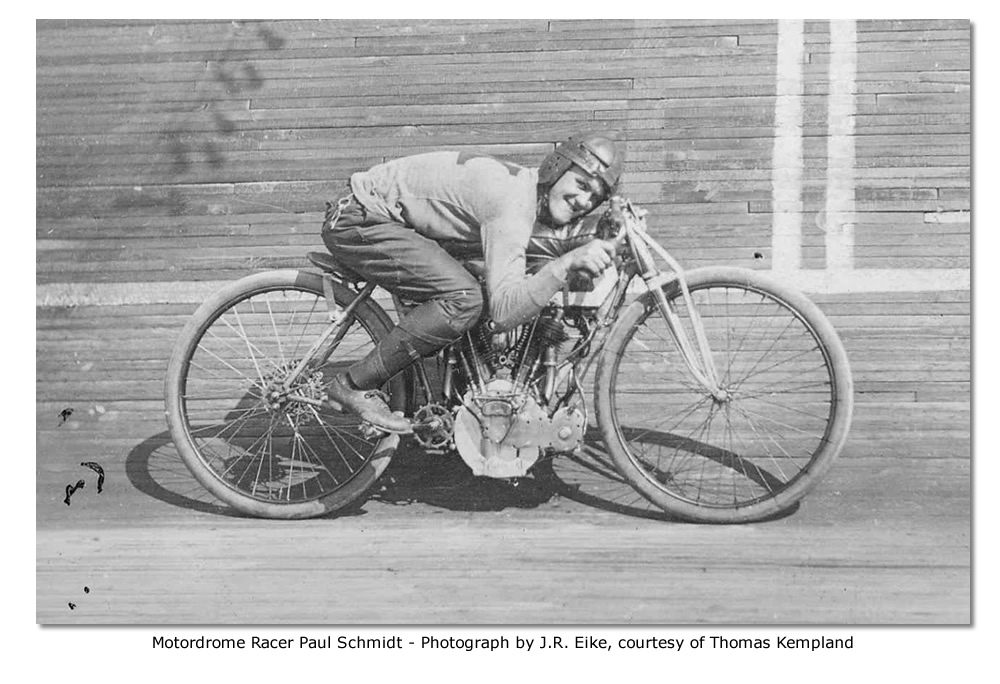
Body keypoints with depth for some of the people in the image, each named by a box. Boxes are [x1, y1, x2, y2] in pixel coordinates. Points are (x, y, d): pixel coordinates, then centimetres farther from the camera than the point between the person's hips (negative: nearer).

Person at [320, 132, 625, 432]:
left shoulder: (542, 203, 3)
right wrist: (568, 263, -41)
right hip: (357, 222, -9)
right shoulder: (511, 202, -27)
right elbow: (504, 312, -33)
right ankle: (354, 386, -13)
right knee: (464, 299, -25)